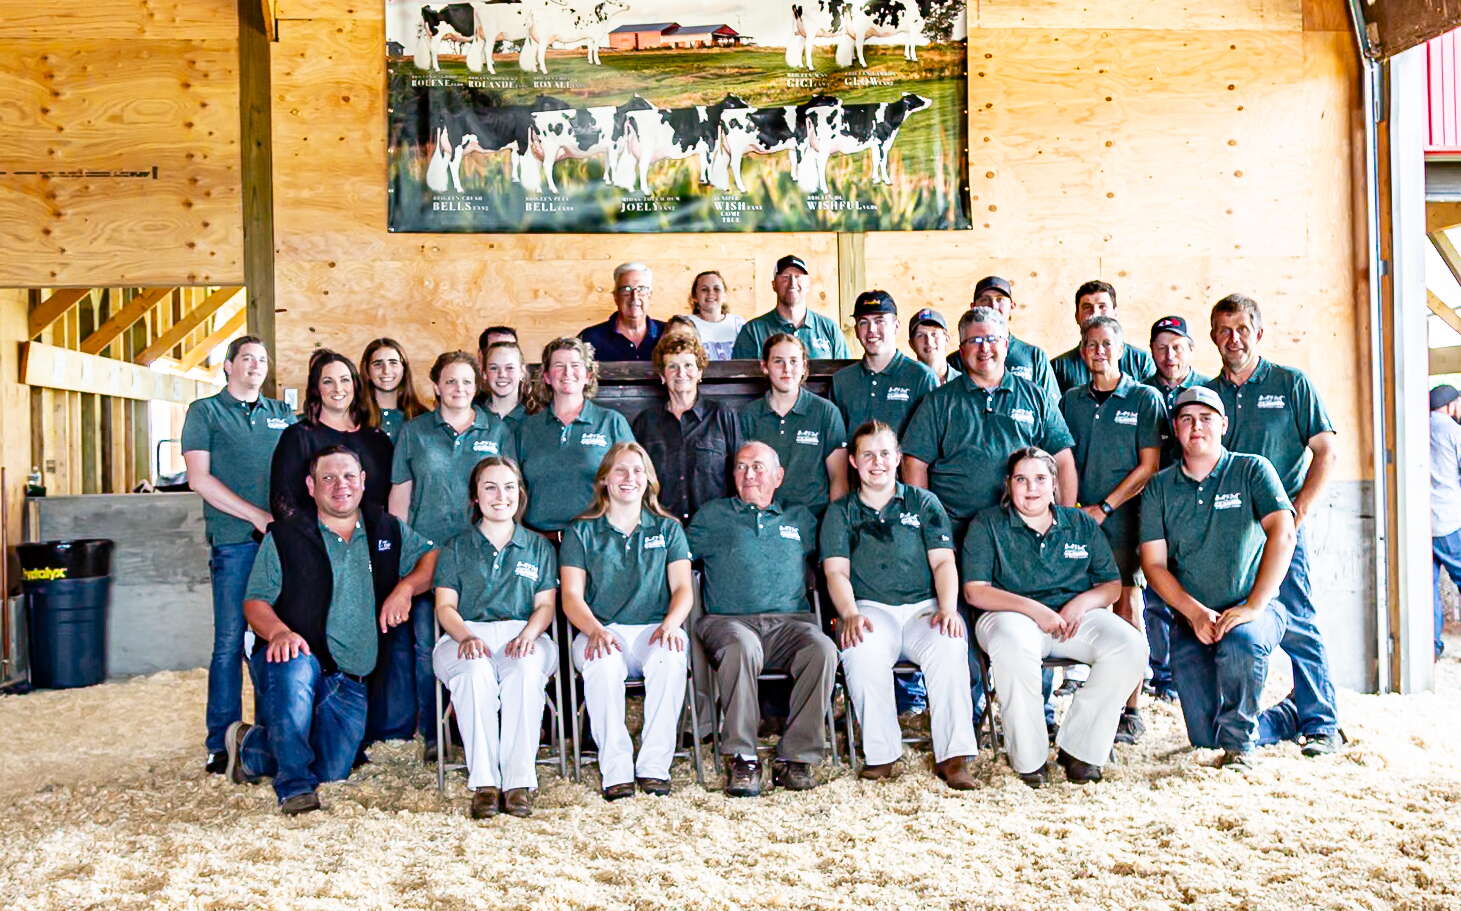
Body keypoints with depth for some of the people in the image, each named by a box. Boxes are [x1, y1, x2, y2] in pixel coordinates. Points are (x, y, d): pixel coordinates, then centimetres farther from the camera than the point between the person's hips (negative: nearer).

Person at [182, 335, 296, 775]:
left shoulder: (283, 414, 18)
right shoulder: (205, 412, 7)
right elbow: (200, 479, -2)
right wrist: (257, 515, -10)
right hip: (234, 540, -3)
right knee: (230, 642, -3)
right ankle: (221, 744, 5)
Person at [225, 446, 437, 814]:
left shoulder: (388, 530, 11)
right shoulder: (285, 536, 2)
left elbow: (433, 557, 15)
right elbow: (255, 601, -1)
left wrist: (406, 588, -6)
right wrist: (278, 632, -23)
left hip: (350, 682, 4)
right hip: (295, 659, -3)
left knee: (332, 771, -4)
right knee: (296, 669, -40)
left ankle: (251, 748, 27)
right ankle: (294, 786, -21)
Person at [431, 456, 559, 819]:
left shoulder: (539, 547, 22)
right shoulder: (456, 548, 20)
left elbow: (545, 605, 12)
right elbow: (445, 606, 8)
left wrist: (528, 634, -12)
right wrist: (467, 637, -14)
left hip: (523, 635, 0)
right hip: (467, 635, 0)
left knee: (526, 670, -37)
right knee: (476, 670, -37)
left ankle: (519, 782, -34)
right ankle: (483, 784, -33)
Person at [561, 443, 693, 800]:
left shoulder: (668, 529, 17)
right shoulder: (581, 532, 13)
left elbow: (683, 588, 8)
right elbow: (571, 596, 2)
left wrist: (671, 623, -15)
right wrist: (594, 630, -19)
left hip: (653, 630, 1)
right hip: (601, 631, -1)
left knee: (672, 658, -34)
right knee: (603, 664, -35)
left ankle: (654, 768, -26)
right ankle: (615, 772, -28)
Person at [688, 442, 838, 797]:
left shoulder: (800, 518, 24)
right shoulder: (712, 515, 20)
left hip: (790, 621, 2)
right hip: (728, 620, -2)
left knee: (823, 649, -31)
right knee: (742, 647, -37)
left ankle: (795, 757, -23)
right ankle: (741, 760, -29)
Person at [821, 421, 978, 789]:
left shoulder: (924, 503, 17)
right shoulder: (840, 512, 15)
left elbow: (943, 562, 8)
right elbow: (836, 572, 4)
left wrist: (948, 609, -11)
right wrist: (850, 615, -16)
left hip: (924, 606, 1)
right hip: (871, 608, -1)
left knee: (949, 646, -32)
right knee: (861, 651, -35)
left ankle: (953, 756, -25)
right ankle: (880, 754, -21)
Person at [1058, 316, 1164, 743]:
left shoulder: (1145, 398, 3)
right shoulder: (1070, 401, 14)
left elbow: (1149, 466, -2)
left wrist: (1104, 507, -8)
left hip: (1123, 518, -3)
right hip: (1077, 519, 3)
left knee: (1126, 604, -6)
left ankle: (1130, 711, -1)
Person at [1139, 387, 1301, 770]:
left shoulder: (1252, 470, -2)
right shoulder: (1159, 488, 6)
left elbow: (1282, 534, -16)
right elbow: (1154, 564, 1)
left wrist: (1253, 606, -24)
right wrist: (1196, 613, -14)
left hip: (1256, 607, -3)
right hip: (1191, 619, 3)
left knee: (1239, 643, -39)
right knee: (1205, 736, -3)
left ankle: (1240, 741, -11)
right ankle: (1292, 716, 29)